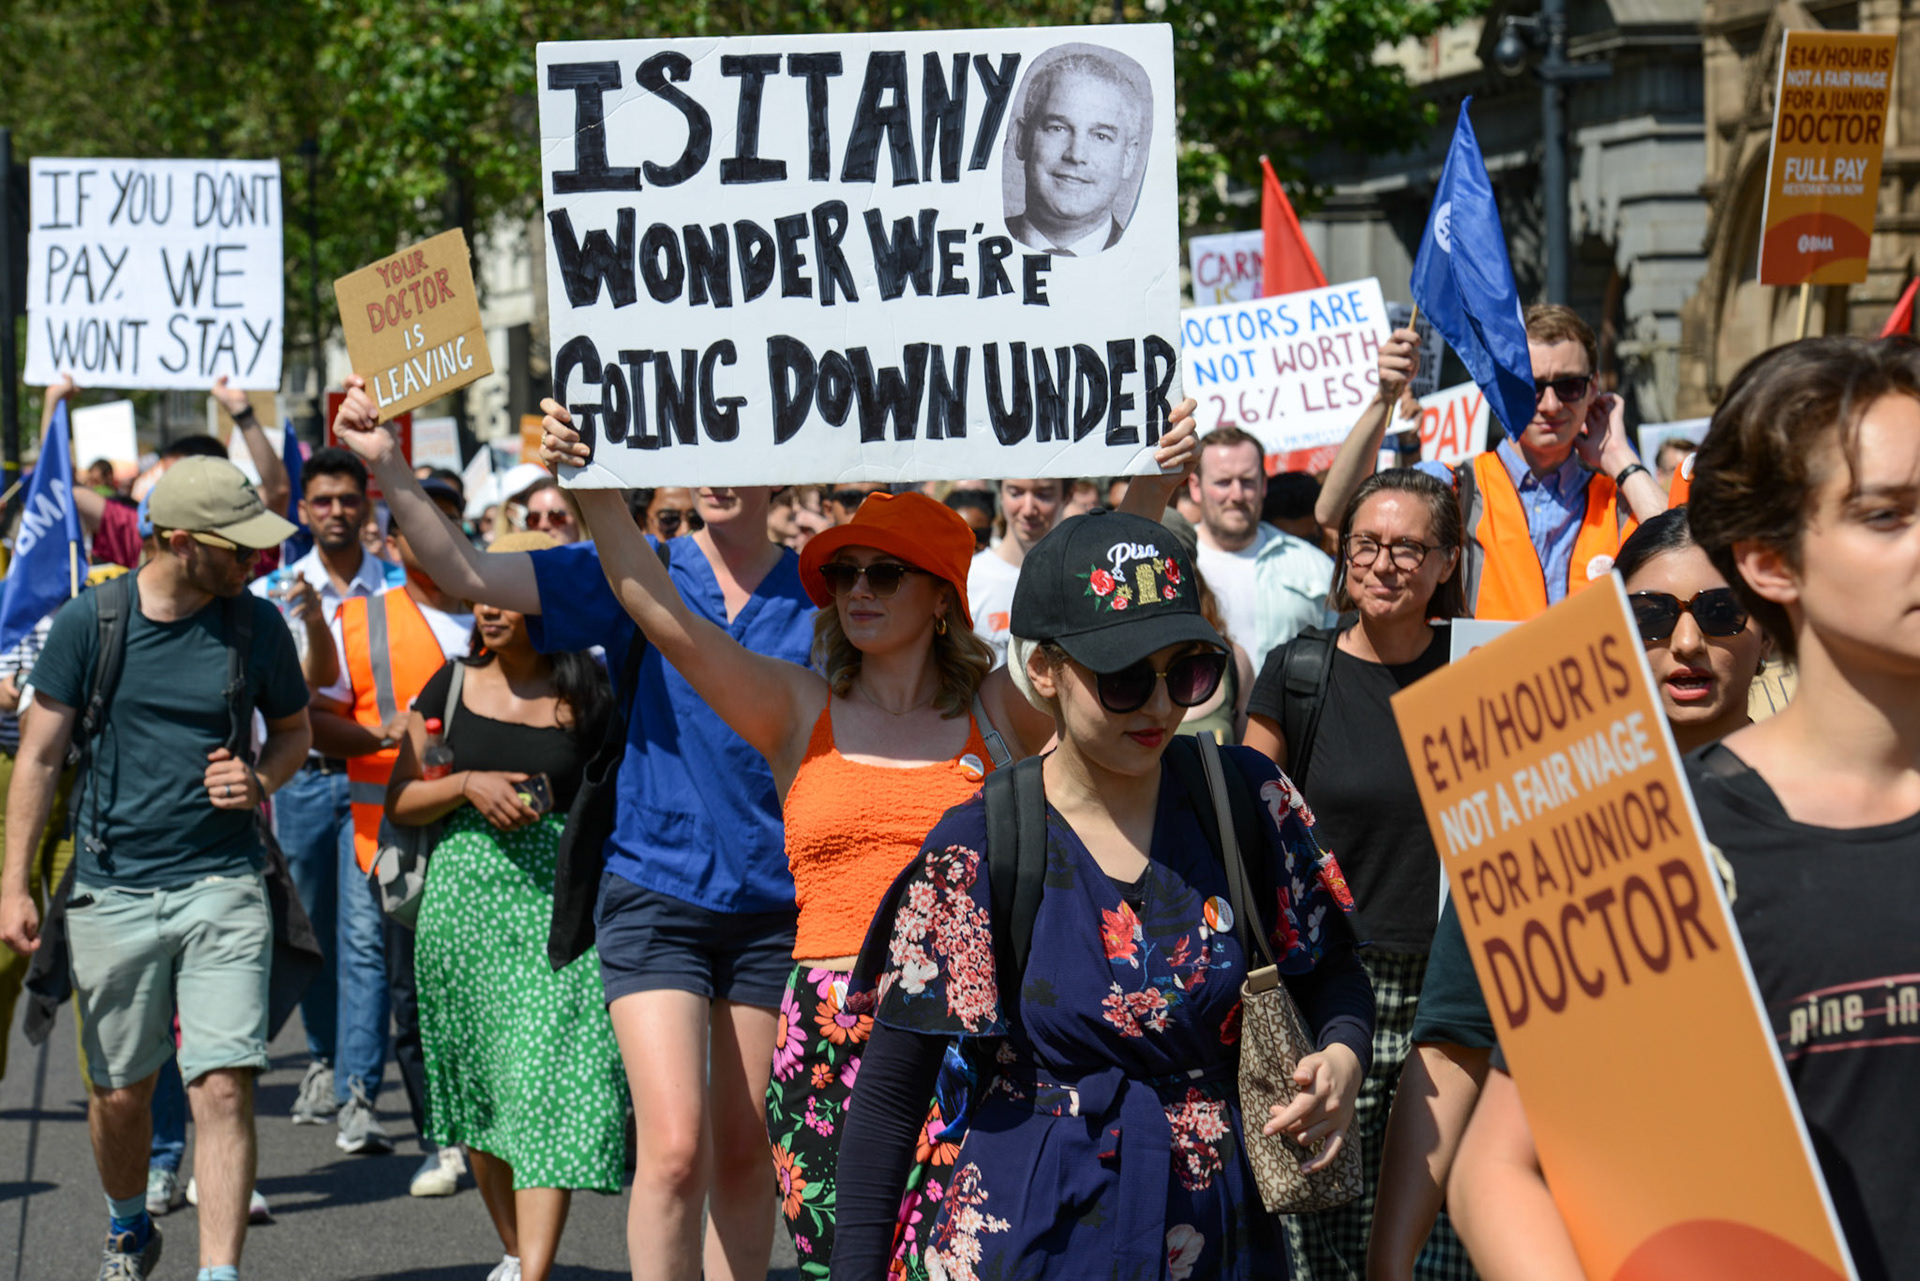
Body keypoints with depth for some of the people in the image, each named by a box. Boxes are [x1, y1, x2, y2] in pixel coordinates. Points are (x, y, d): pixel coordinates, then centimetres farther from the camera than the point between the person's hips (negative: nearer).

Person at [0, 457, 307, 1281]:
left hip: (223, 887, 0)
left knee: (224, 1088, -11)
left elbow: (295, 729, 17)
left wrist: (259, 782, -5)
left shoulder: (256, 625, 1)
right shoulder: (90, 621, -4)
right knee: (119, 1091, 12)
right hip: (113, 893, 0)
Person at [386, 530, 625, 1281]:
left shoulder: (588, 695, -1)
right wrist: (468, 785, -8)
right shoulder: (453, 686, 7)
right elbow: (399, 802, 10)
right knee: (480, 1090, 12)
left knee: (548, 1086, -12)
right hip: (464, 902, 3)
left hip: (560, 904, -3)